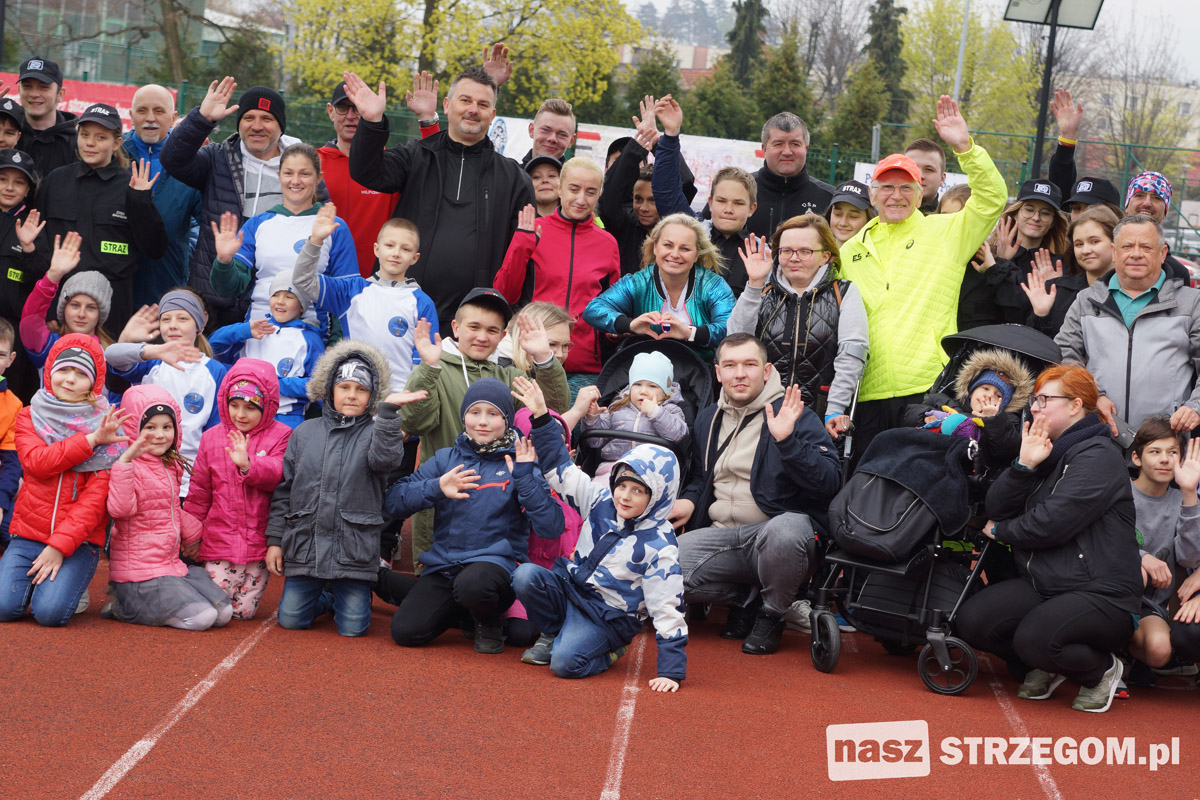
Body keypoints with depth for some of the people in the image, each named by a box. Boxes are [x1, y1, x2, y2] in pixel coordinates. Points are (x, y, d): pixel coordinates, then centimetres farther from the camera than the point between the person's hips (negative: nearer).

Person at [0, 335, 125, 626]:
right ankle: (31, 579, 14)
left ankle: (69, 585, 9)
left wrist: (60, 546, -15)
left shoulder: (107, 425, 1)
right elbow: (36, 462, -12)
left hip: (78, 540, -2)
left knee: (50, 612, -23)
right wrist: (91, 440, -17)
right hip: (28, 533, 2)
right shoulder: (30, 416, 9)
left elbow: (97, 496, -7)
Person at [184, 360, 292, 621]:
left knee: (245, 611, 3)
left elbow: (279, 474, -18)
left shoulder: (279, 436, -1)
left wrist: (248, 464, -35)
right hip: (220, 539, 1)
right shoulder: (212, 437, 7)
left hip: (259, 541, -1)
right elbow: (199, 493, 12)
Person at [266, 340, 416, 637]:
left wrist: (389, 412, -33)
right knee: (291, 620, 4)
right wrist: (274, 540, 6)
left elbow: (384, 458, -24)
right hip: (304, 545, 2)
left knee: (353, 628, 0)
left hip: (354, 549, -2)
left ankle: (351, 597, 32)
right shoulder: (305, 433, 8)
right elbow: (283, 490, 10)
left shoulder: (375, 432, 1)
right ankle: (323, 598, 34)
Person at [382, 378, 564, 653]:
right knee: (406, 631, -17)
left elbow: (552, 528, -9)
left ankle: (490, 623, -3)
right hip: (443, 564, 3)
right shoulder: (445, 459, 12)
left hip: (498, 560, -3)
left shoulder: (519, 464, 4)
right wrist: (436, 488, -14)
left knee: (471, 585, -38)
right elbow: (394, 501, 2)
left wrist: (525, 480, -17)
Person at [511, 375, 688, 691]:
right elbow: (561, 468, 7)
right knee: (525, 576, -23)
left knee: (564, 662, -30)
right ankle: (555, 634, 3)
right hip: (568, 587, 6)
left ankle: (607, 652, 5)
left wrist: (672, 669, -22)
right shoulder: (601, 503, -2)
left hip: (607, 615, -6)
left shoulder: (660, 545, -17)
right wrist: (541, 416, -1)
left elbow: (668, 609, -18)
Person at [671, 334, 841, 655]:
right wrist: (689, 499, 10)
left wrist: (787, 440, -26)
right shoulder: (707, 420, 16)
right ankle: (746, 598, 5)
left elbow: (831, 482, -15)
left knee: (783, 531, -41)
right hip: (722, 537, 4)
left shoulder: (795, 416, -2)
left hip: (783, 525, -4)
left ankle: (771, 615, -9)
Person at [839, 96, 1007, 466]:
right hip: (868, 394, 3)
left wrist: (965, 147, -15)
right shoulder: (852, 249, 18)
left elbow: (992, 198, -5)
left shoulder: (945, 232, 8)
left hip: (928, 387, -3)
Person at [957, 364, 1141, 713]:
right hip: (1041, 585, 7)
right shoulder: (1046, 450, 17)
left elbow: (1052, 523, -19)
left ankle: (1101, 669, 0)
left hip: (1100, 593, -7)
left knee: (1034, 637, -34)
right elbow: (994, 509, 7)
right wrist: (1023, 465, -9)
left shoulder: (1099, 455, -10)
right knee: (970, 621, -16)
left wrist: (1001, 531, -1)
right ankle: (1043, 667, 12)